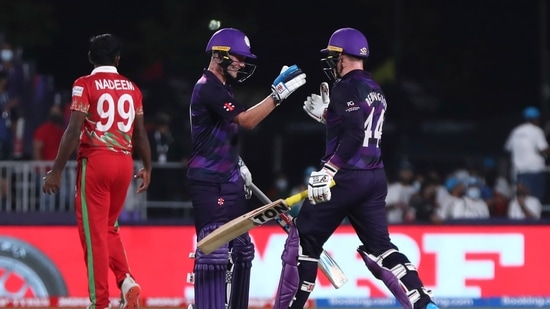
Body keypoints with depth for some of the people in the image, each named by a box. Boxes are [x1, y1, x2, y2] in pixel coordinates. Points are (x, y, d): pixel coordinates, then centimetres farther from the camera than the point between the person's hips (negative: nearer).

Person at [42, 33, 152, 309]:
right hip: (124, 162, 5)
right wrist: (147, 168, 27)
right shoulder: (132, 88, 9)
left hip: (95, 160, -5)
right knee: (108, 227, 20)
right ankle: (126, 280, 0)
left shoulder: (85, 85, -5)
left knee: (94, 232, 0)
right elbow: (140, 133, 14)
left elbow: (74, 131, -11)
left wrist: (56, 171, -10)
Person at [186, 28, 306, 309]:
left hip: (228, 181, 11)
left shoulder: (221, 88, 17)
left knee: (241, 249, 13)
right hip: (209, 183, -11)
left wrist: (238, 164, 19)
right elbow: (247, 120, -24)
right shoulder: (208, 88, -15)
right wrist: (279, 93, -27)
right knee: (214, 251, -16)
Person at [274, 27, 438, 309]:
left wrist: (328, 170, -25)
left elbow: (353, 136, -22)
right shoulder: (375, 90, 16)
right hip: (375, 178, 8)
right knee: (379, 246, 9)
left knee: (305, 241, 1)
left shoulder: (347, 88, -11)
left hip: (346, 179, -8)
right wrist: (326, 114, 30)